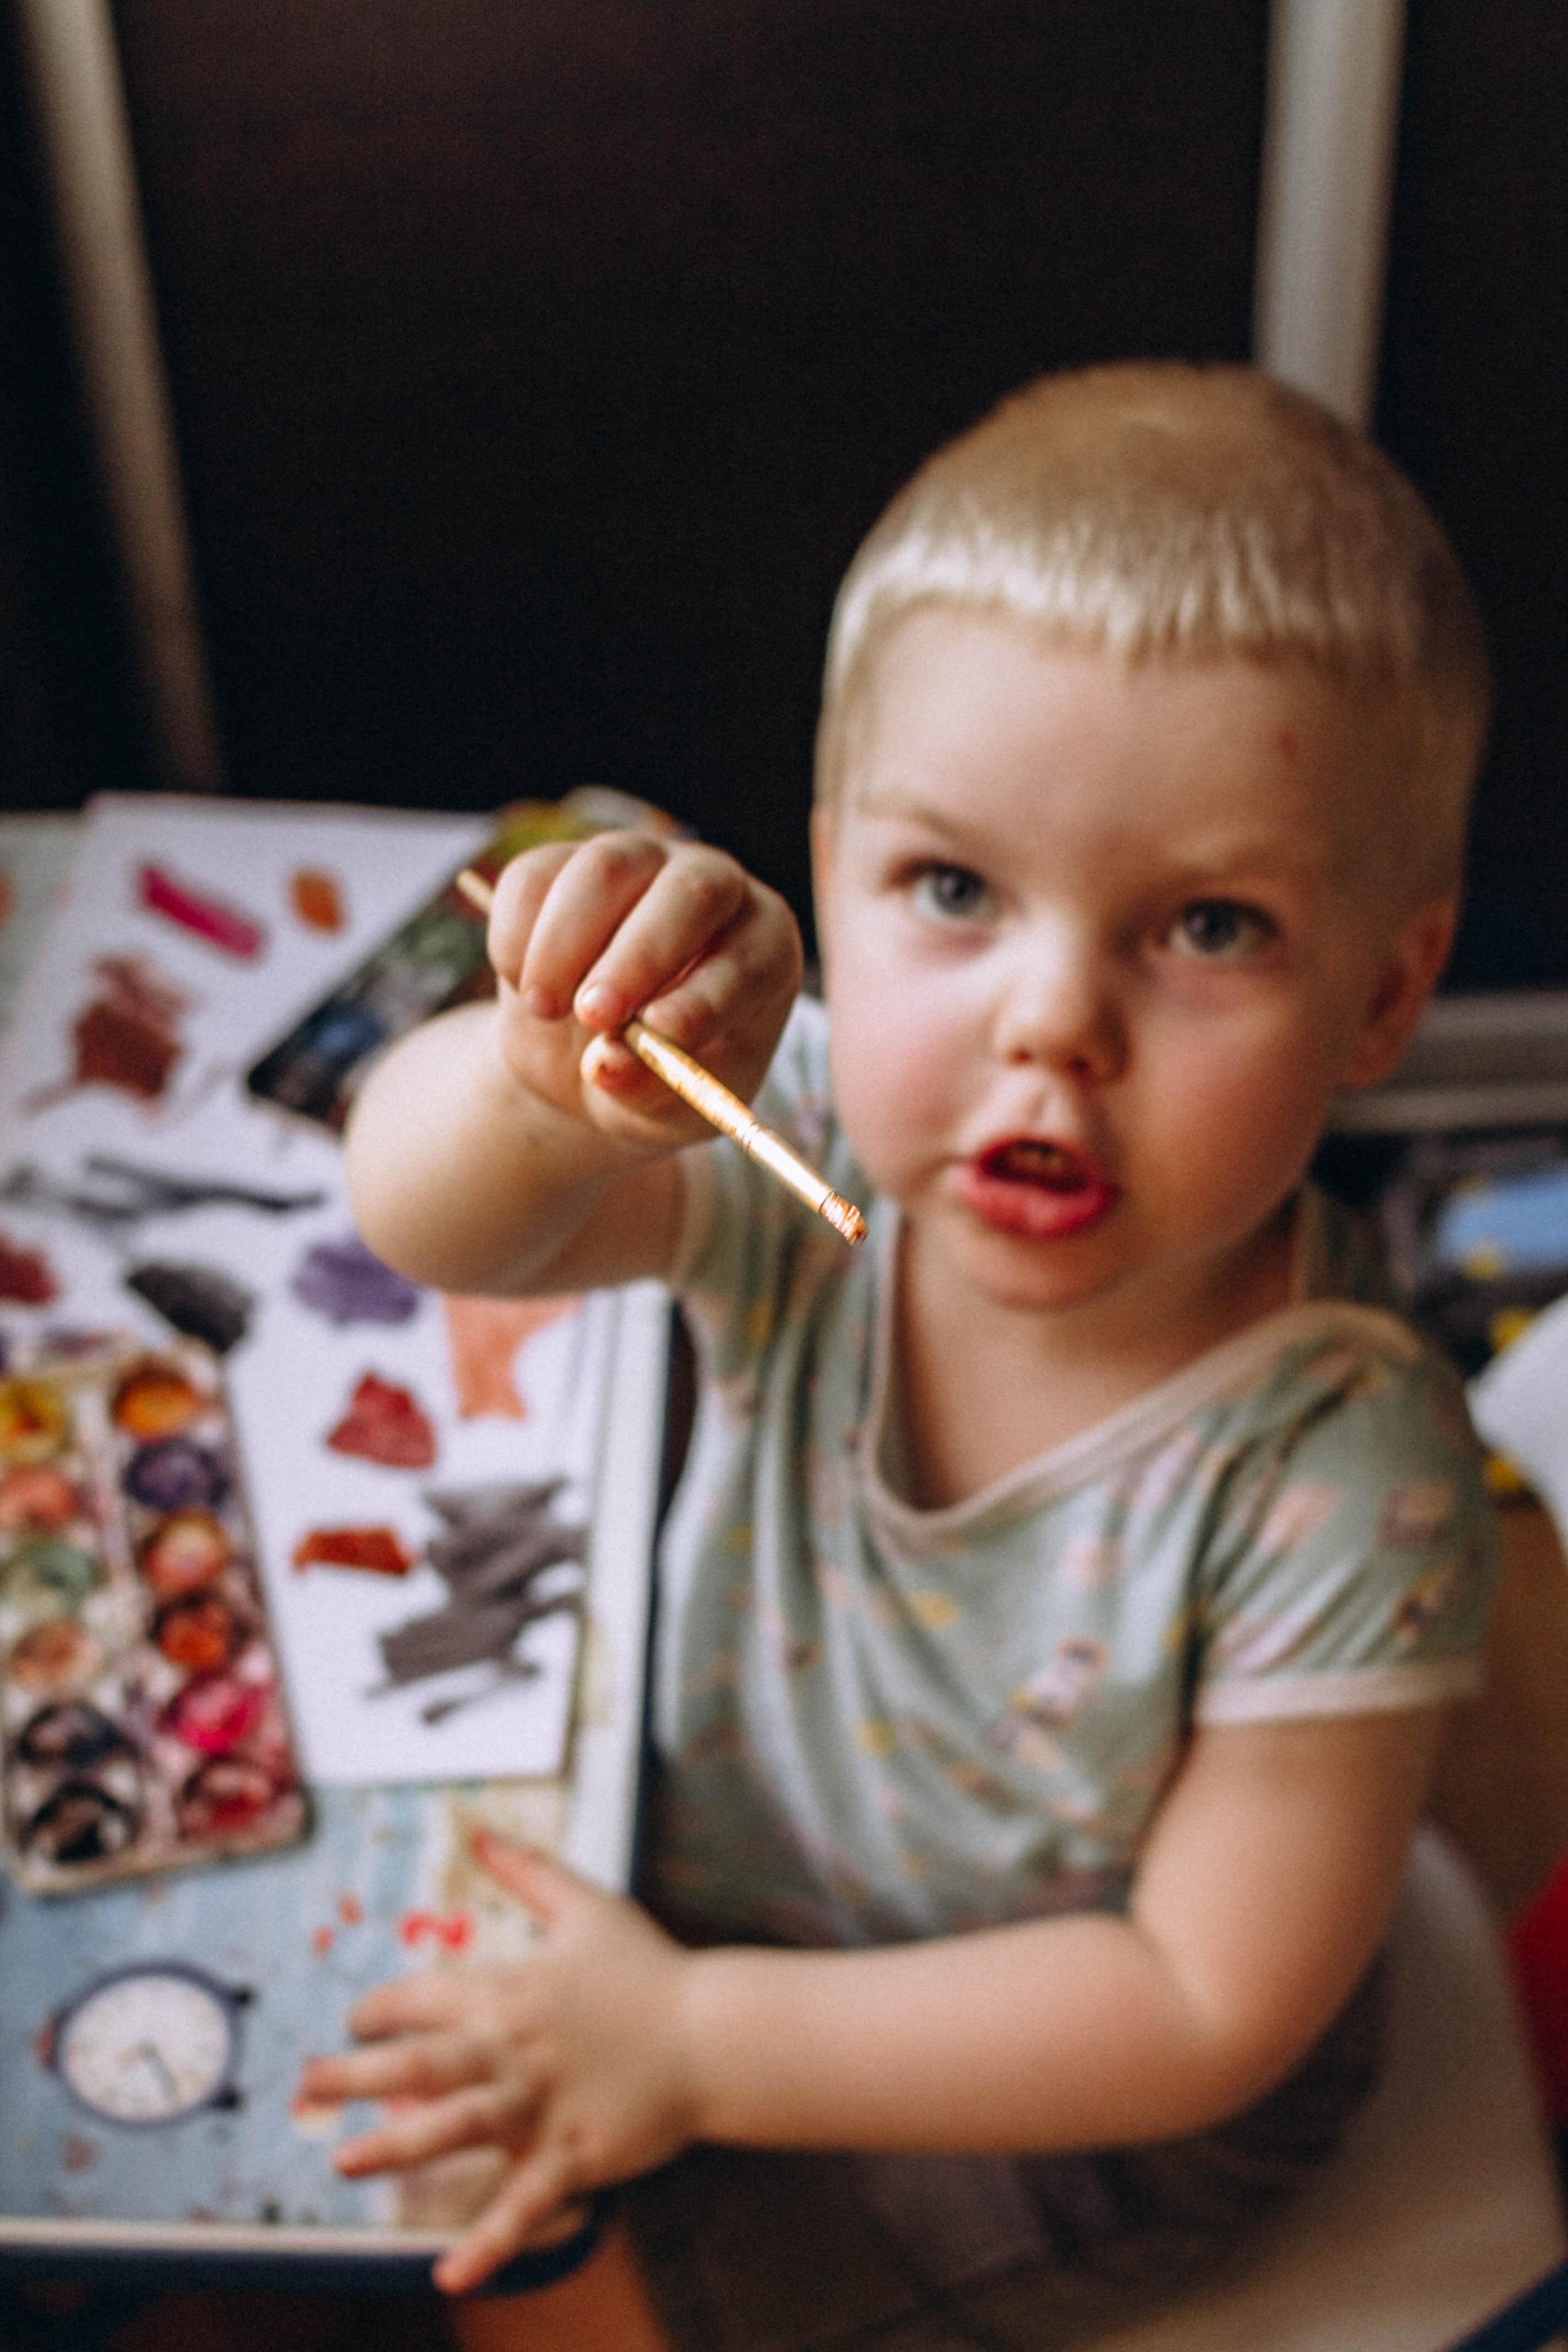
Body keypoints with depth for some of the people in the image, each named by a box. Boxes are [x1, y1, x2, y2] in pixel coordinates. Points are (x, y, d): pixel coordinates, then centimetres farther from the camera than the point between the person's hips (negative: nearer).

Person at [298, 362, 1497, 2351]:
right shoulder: (815, 1146, -25)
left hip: (1081, 2095, -4)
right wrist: (548, 1080, -45)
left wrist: (698, 2043, -26)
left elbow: (1209, 2006, -27)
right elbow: (423, 1220, -20)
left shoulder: (1340, 1483, -35)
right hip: (729, 1865, 4)